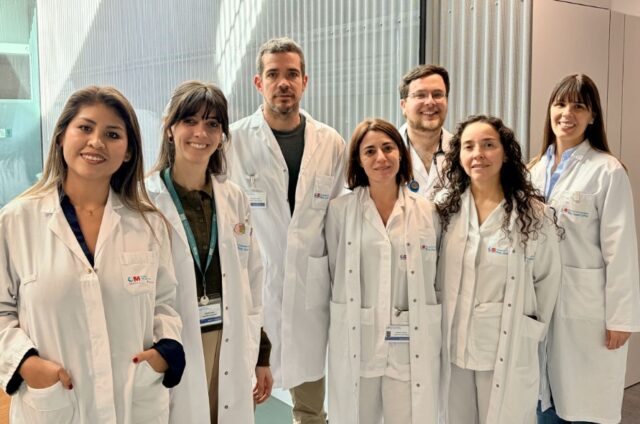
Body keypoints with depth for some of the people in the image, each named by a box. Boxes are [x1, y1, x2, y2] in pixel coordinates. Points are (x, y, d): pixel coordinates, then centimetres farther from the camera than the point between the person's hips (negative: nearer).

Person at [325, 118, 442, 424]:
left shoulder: (428, 212, 4)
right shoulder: (339, 210, 0)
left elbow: (438, 280, 7)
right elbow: (333, 275, 6)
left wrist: (434, 339, 6)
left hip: (412, 347, 1)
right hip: (356, 344, 0)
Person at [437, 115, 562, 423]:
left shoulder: (534, 214, -8)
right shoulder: (445, 207, 0)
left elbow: (548, 279, 1)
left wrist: (531, 331, 6)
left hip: (509, 348, -2)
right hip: (453, 344, 3)